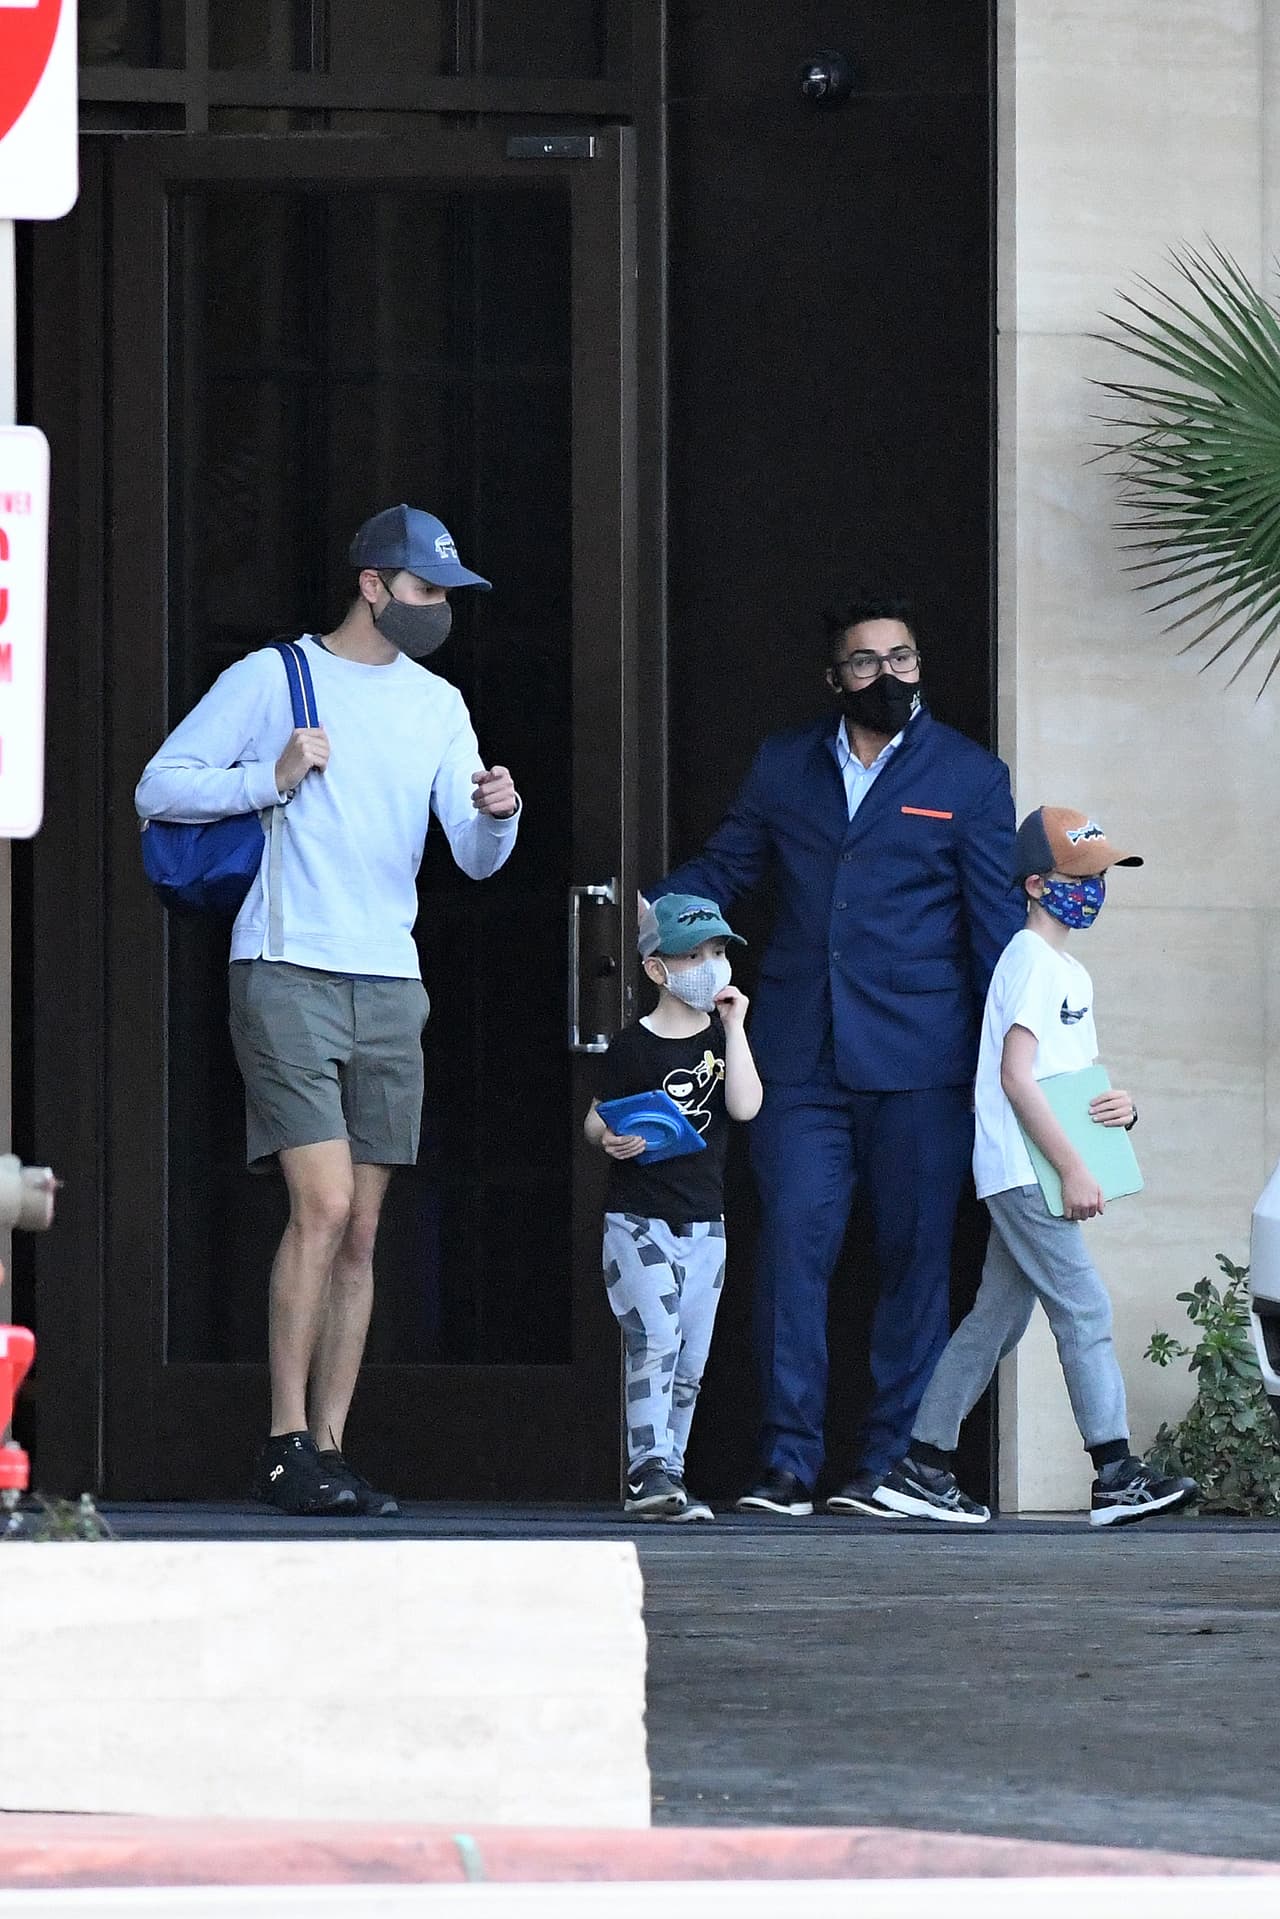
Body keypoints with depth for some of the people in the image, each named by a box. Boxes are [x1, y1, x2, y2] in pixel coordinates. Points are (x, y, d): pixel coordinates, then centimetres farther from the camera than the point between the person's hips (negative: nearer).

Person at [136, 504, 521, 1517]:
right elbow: (160, 787, -2)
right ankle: (287, 1444, -11)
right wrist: (271, 778, -14)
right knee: (324, 1205, -16)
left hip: (390, 985, 6)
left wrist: (496, 814, -11)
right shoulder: (272, 679, 1)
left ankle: (329, 1447, 7)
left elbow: (476, 857, 11)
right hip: (286, 973, -5)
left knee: (361, 1233, 4)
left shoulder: (438, 704, 16)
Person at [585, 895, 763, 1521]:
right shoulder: (632, 1046, -2)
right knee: (655, 1338, -19)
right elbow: (595, 1119, 3)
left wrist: (733, 1026, -8)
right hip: (637, 1216, -5)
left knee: (690, 1361, 7)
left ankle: (665, 1479, 13)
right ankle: (651, 1470, -23)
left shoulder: (723, 1038, 8)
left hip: (703, 1222, 5)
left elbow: (745, 1106, -8)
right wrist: (608, 1138, -19)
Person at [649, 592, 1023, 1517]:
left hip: (918, 1062, -2)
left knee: (914, 1258, 0)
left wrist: (998, 1058, 0)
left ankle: (891, 1463, 6)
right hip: (801, 1059, 2)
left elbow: (997, 928, 5)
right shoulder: (784, 766, 14)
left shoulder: (970, 777, 6)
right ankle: (788, 1463, -3)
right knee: (794, 1247, -6)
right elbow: (722, 869, 18)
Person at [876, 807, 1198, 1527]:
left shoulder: (1072, 972, 20)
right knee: (1086, 1309, -12)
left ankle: (924, 1465, 12)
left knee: (998, 1318, 9)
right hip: (1023, 1170, -10)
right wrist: (1073, 1170, -20)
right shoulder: (1032, 960, -10)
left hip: (1034, 1177, 10)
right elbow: (1016, 1078, -18)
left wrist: (1123, 1105, 1)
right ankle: (1117, 1473, -13)